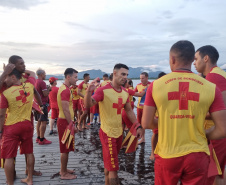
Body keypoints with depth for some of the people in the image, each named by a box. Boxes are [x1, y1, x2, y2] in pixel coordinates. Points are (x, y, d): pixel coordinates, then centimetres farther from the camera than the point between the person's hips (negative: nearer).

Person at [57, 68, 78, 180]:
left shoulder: (64, 88, 13)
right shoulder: (65, 90, -19)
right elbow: (66, 110, -23)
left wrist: (71, 122, 20)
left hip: (65, 121, 10)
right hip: (65, 122, -10)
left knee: (65, 149, 18)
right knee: (65, 149, 1)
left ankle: (63, 169, 30)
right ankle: (64, 173, 12)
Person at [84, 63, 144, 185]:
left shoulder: (125, 92, 4)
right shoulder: (103, 90, -18)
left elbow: (129, 111, 14)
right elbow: (88, 105, -28)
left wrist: (138, 126, 8)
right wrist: (89, 91, -47)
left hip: (119, 132, 7)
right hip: (107, 133, -7)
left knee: (109, 164, 23)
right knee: (113, 168, -2)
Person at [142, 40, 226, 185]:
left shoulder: (156, 85, -9)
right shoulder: (211, 88, -8)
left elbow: (146, 124, -6)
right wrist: (202, 136, 11)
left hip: (166, 155, 1)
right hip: (197, 156, 0)